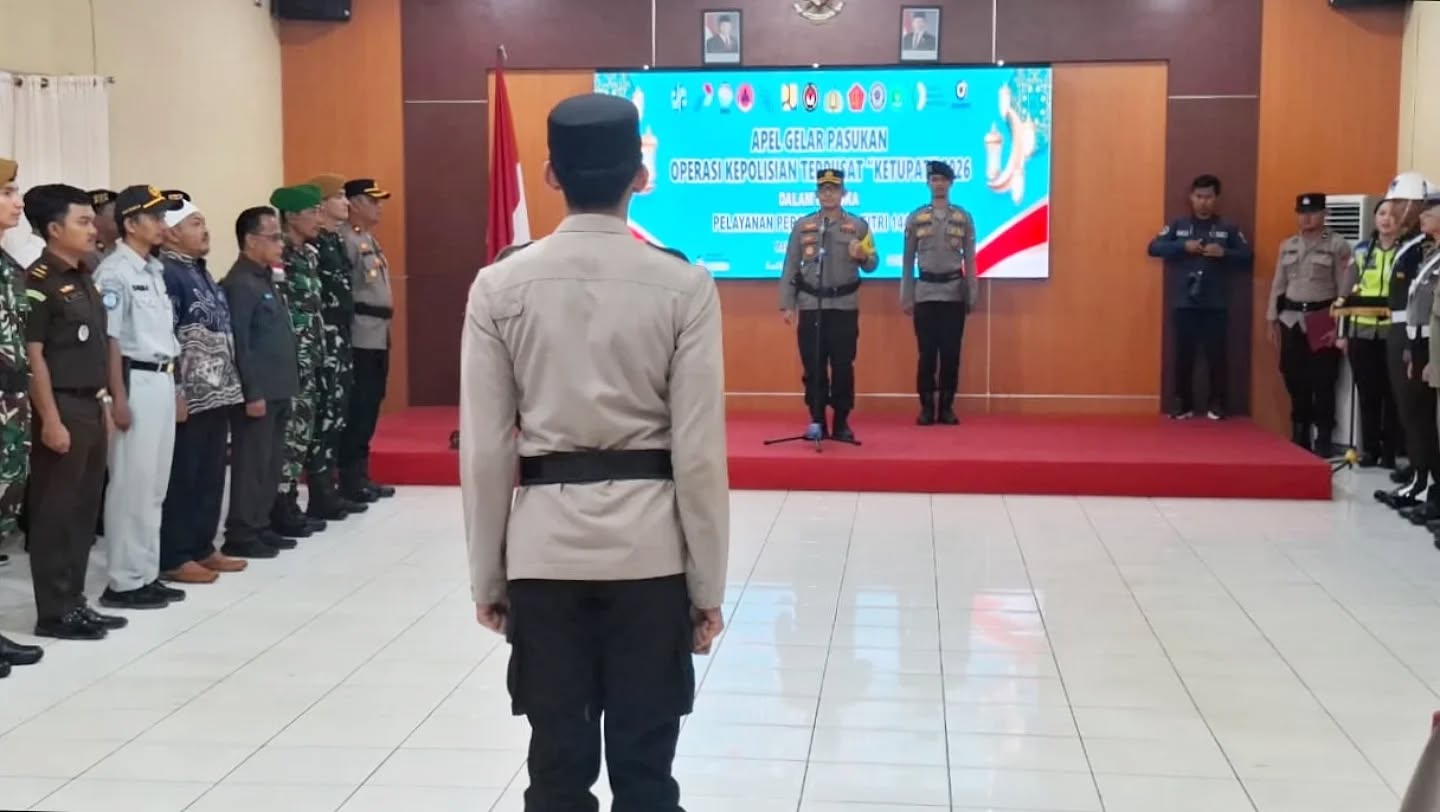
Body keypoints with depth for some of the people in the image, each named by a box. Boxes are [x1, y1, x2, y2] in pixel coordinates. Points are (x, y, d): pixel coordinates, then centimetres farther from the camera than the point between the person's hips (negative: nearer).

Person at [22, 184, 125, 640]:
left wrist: (103, 403, 16)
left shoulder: (84, 280, 14)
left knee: (83, 509, 12)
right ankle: (53, 612, 5)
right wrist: (50, 418, -19)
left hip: (90, 406, 9)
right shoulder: (39, 282, -12)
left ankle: (73, 602, 21)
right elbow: (32, 355, -16)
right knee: (55, 512, -2)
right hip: (61, 408, -9)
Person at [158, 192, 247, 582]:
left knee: (211, 476, 14)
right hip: (189, 397, -9)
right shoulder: (166, 273, -13)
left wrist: (229, 385, 18)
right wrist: (175, 393, -20)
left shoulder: (200, 271, 16)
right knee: (182, 478, -2)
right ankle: (175, 557, 5)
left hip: (217, 393, 9)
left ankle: (203, 547, 23)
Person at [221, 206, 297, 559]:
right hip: (259, 393, -9)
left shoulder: (266, 279, 16)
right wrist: (252, 393, -20)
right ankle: (240, 535, 3)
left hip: (278, 390, 9)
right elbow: (240, 345, -19)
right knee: (252, 464, -3)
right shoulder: (239, 284, -14)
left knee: (271, 463, 14)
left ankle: (260, 527, 22)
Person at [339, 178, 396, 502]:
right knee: (356, 410, -5)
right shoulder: (347, 241, -12)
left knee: (370, 409, 13)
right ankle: (350, 481, 1)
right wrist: (347, 325, -17)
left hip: (379, 337, 10)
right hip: (361, 339, -10)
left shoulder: (371, 241, 19)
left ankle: (361, 476, 20)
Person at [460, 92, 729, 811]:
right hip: (648, 545, -1)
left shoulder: (500, 286, -3)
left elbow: (485, 448, -1)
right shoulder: (684, 286, -6)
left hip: (544, 544, 1)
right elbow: (699, 450, -6)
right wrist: (708, 583, 3)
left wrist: (487, 576, 10)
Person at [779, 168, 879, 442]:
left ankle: (842, 423, 10)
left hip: (845, 306, -1)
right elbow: (790, 267, 5)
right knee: (813, 366, 3)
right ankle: (817, 421, 11)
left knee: (843, 366, 2)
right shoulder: (802, 226, 6)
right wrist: (787, 304, 0)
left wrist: (862, 256, -18)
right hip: (810, 306, 1)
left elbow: (872, 265, 5)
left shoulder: (858, 226, 5)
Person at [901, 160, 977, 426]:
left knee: (951, 353, 1)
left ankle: (947, 406, 9)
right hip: (926, 292, 0)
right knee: (927, 353, 0)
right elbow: (908, 260, 6)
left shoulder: (964, 218, 5)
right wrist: (906, 297, 2)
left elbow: (970, 260, 6)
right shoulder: (915, 218, 3)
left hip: (954, 292, 0)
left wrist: (972, 296, 1)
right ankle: (926, 406, 8)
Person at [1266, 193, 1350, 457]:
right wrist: (1272, 320, 11)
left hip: (1322, 321, -5)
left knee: (1322, 383, -3)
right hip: (1291, 319, 5)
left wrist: (1339, 325, -11)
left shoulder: (1337, 245, -3)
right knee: (1295, 383, 8)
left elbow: (1344, 287, -5)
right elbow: (1278, 284, 15)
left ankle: (1323, 441, 4)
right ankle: (1299, 438, 17)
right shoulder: (1287, 245, 12)